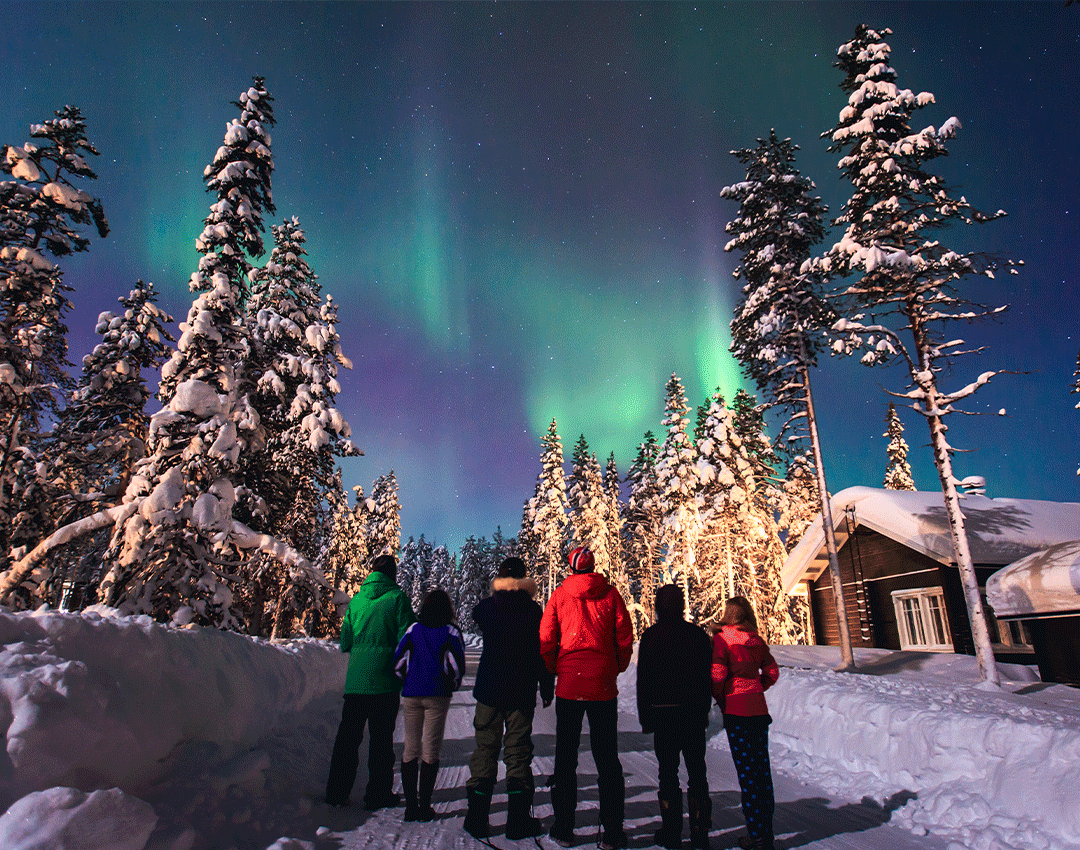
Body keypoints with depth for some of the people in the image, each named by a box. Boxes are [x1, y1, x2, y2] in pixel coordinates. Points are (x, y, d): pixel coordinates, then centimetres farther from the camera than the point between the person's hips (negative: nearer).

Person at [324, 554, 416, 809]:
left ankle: (336, 791, 20)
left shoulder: (357, 599, 7)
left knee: (348, 734, 14)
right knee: (381, 737, 6)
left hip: (355, 679, 4)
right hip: (385, 681, -4)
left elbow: (345, 642, 9)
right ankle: (378, 793, 13)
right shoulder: (397, 598, -6)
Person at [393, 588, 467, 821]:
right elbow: (457, 666, -6)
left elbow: (398, 662, 2)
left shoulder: (413, 629, 5)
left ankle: (411, 804, 11)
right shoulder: (450, 632, -1)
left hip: (411, 695, 2)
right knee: (431, 750, 5)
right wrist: (451, 686, 12)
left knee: (410, 749, 11)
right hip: (437, 696, -2)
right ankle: (424, 805, 6)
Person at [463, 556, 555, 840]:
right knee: (518, 750, 7)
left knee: (485, 748, 10)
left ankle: (477, 818, 14)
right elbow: (543, 652, -7)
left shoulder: (486, 607, -4)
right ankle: (518, 820, 11)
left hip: (489, 689, 2)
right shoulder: (533, 611, -9)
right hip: (521, 692, -1)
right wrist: (547, 689, 2)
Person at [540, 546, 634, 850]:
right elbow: (625, 637, -1)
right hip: (603, 687, 0)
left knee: (565, 757, 11)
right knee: (607, 759, 9)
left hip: (568, 686, 0)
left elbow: (545, 640, -2)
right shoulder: (610, 593, 0)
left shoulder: (559, 595, 0)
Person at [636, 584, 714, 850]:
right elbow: (708, 678, 7)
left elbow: (643, 679, -5)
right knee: (697, 771, 10)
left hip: (663, 712, -2)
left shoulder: (650, 636, -7)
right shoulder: (698, 634, 1)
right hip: (694, 712, 2)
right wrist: (704, 710, 16)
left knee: (668, 772, 6)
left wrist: (645, 716, 3)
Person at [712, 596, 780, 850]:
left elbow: (717, 674, -13)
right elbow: (772, 672, 9)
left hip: (736, 709, -5)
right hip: (759, 708, 5)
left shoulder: (721, 638, -8)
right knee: (762, 768, 12)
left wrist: (720, 699, 2)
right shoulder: (757, 640, 7)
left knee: (746, 771, 0)